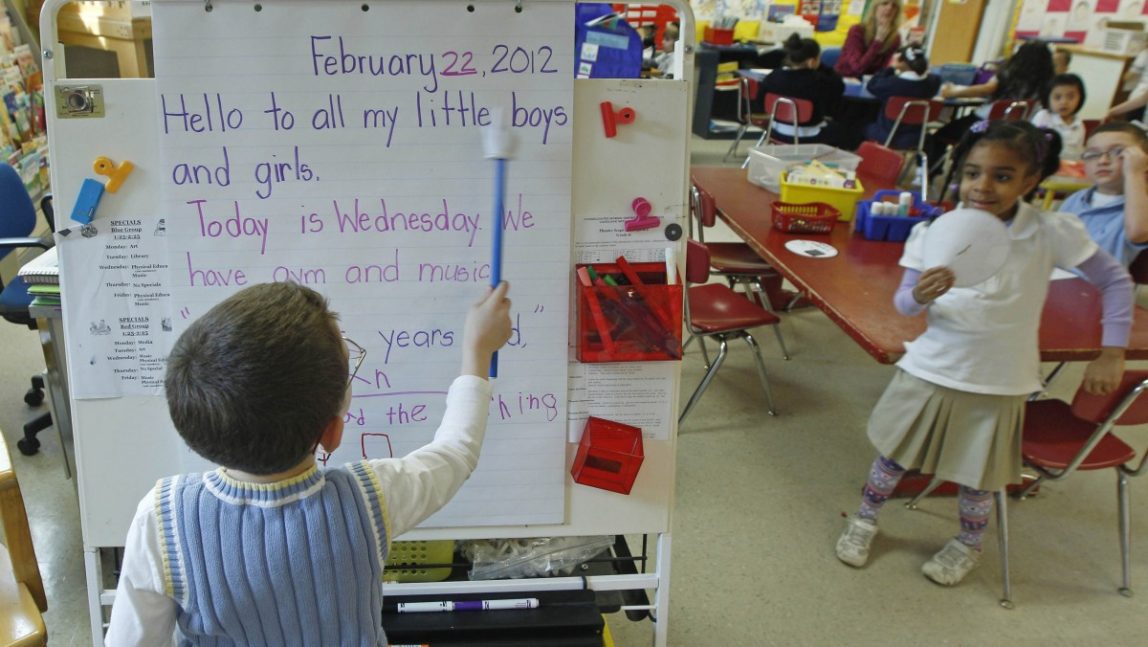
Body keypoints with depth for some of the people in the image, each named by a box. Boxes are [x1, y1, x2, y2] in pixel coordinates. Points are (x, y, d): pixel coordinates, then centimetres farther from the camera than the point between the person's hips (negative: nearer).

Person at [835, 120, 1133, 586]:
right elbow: (903, 304, -12)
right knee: (894, 455, 15)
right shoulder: (936, 231, -11)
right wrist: (919, 296, -35)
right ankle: (864, 521, 40)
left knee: (977, 477, 15)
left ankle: (968, 545, 43)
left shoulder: (1052, 234, -13)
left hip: (999, 384, -1)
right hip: (930, 370, 1)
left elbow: (1115, 281, -2)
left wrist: (1112, 353, -4)